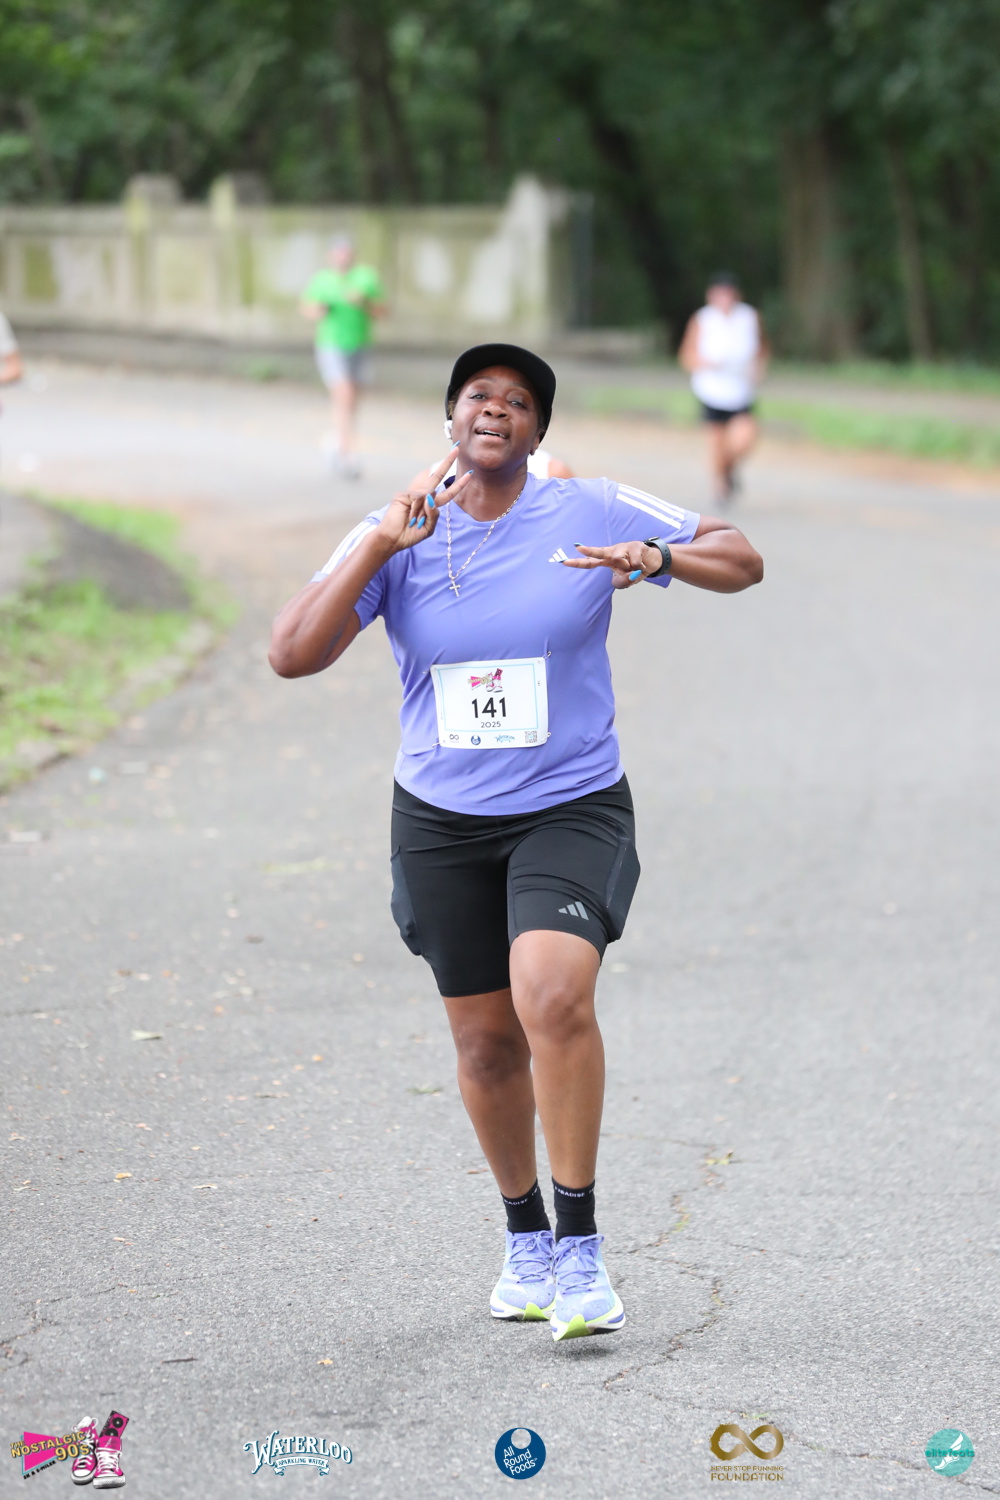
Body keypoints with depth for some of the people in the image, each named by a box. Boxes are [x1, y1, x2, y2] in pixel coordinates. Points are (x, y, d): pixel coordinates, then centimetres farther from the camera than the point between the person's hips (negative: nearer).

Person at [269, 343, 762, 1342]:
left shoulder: (592, 514, -5)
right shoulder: (398, 534, -3)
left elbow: (741, 561, 0)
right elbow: (292, 656, -12)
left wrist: (658, 556, -21)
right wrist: (382, 545, -22)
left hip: (572, 810, -2)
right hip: (442, 820, 2)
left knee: (555, 999, -25)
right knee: (486, 1044, 9)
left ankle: (579, 1245, -14)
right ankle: (525, 1236, 33)